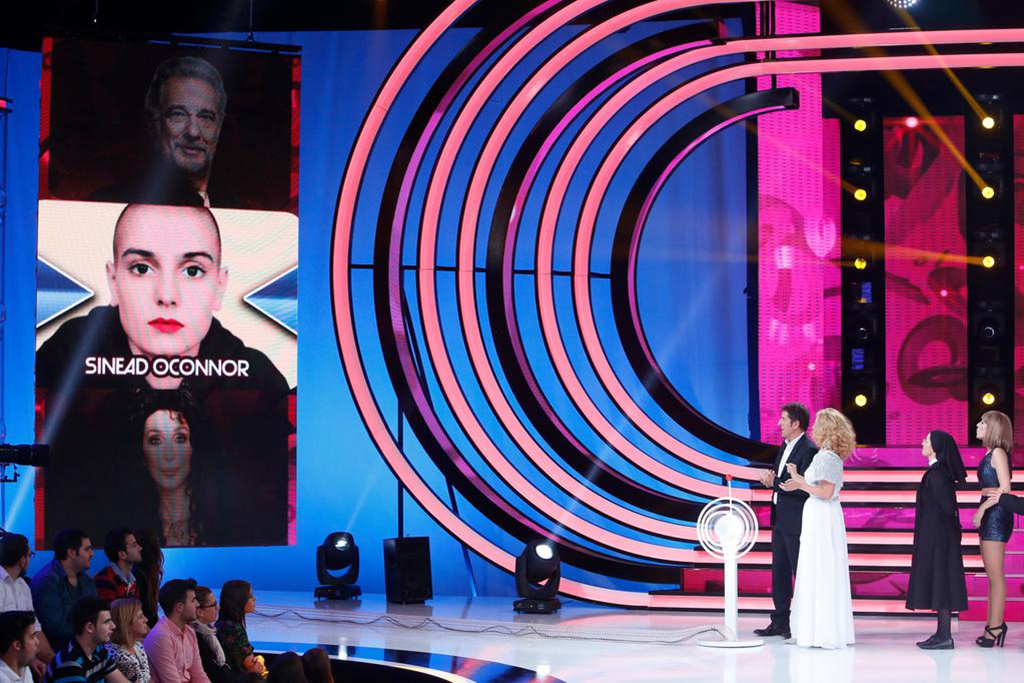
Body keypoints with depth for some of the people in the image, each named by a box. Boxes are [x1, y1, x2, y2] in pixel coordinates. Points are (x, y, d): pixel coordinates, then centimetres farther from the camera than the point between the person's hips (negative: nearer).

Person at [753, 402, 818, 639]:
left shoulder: (809, 450, -16)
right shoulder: (785, 446, 13)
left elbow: (804, 489, -22)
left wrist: (774, 483, -18)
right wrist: (770, 478, 0)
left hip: (796, 521, -10)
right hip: (780, 519, 10)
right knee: (779, 571, 12)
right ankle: (780, 622, 19)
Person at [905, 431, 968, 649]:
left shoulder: (936, 473, -17)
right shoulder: (939, 471, 13)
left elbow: (947, 506, -20)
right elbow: (948, 505, 15)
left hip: (937, 537, -10)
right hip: (936, 536, 10)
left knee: (939, 581, -8)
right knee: (939, 582, 11)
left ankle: (945, 637, -7)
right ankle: (942, 634, 14)